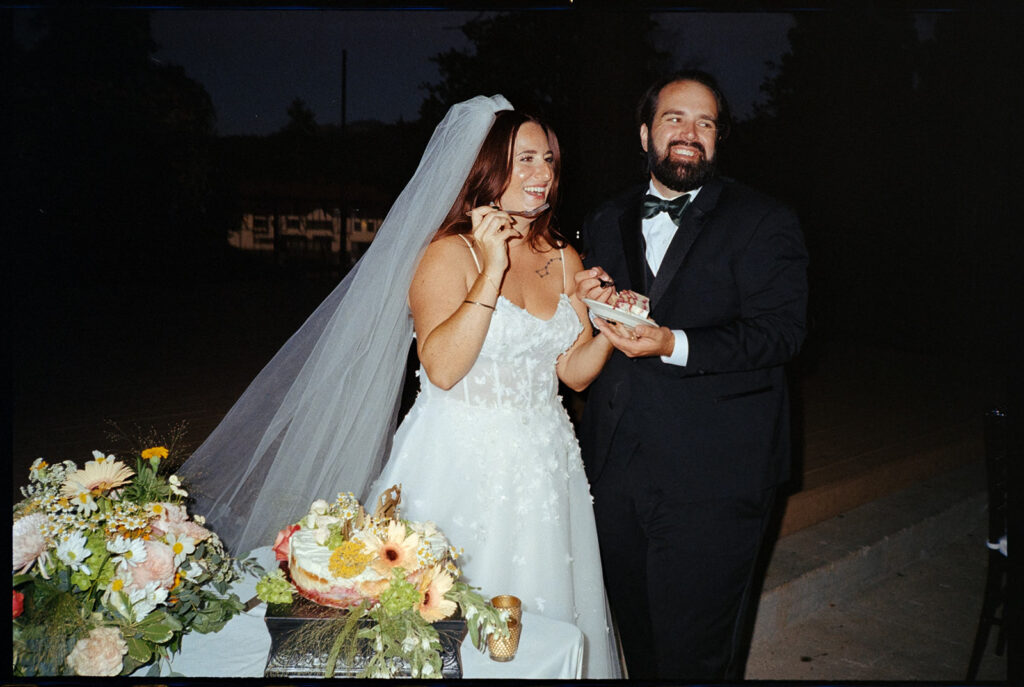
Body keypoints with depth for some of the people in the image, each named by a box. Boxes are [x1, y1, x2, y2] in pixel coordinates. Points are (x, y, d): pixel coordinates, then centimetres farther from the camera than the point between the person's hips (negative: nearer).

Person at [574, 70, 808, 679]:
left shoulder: (764, 223, -1)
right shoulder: (604, 224, 14)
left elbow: (780, 331, -12)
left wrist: (673, 345, -25)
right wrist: (592, 302, -5)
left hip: (712, 478, -4)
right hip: (616, 468, 5)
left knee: (693, 652, 3)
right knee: (637, 636, 19)